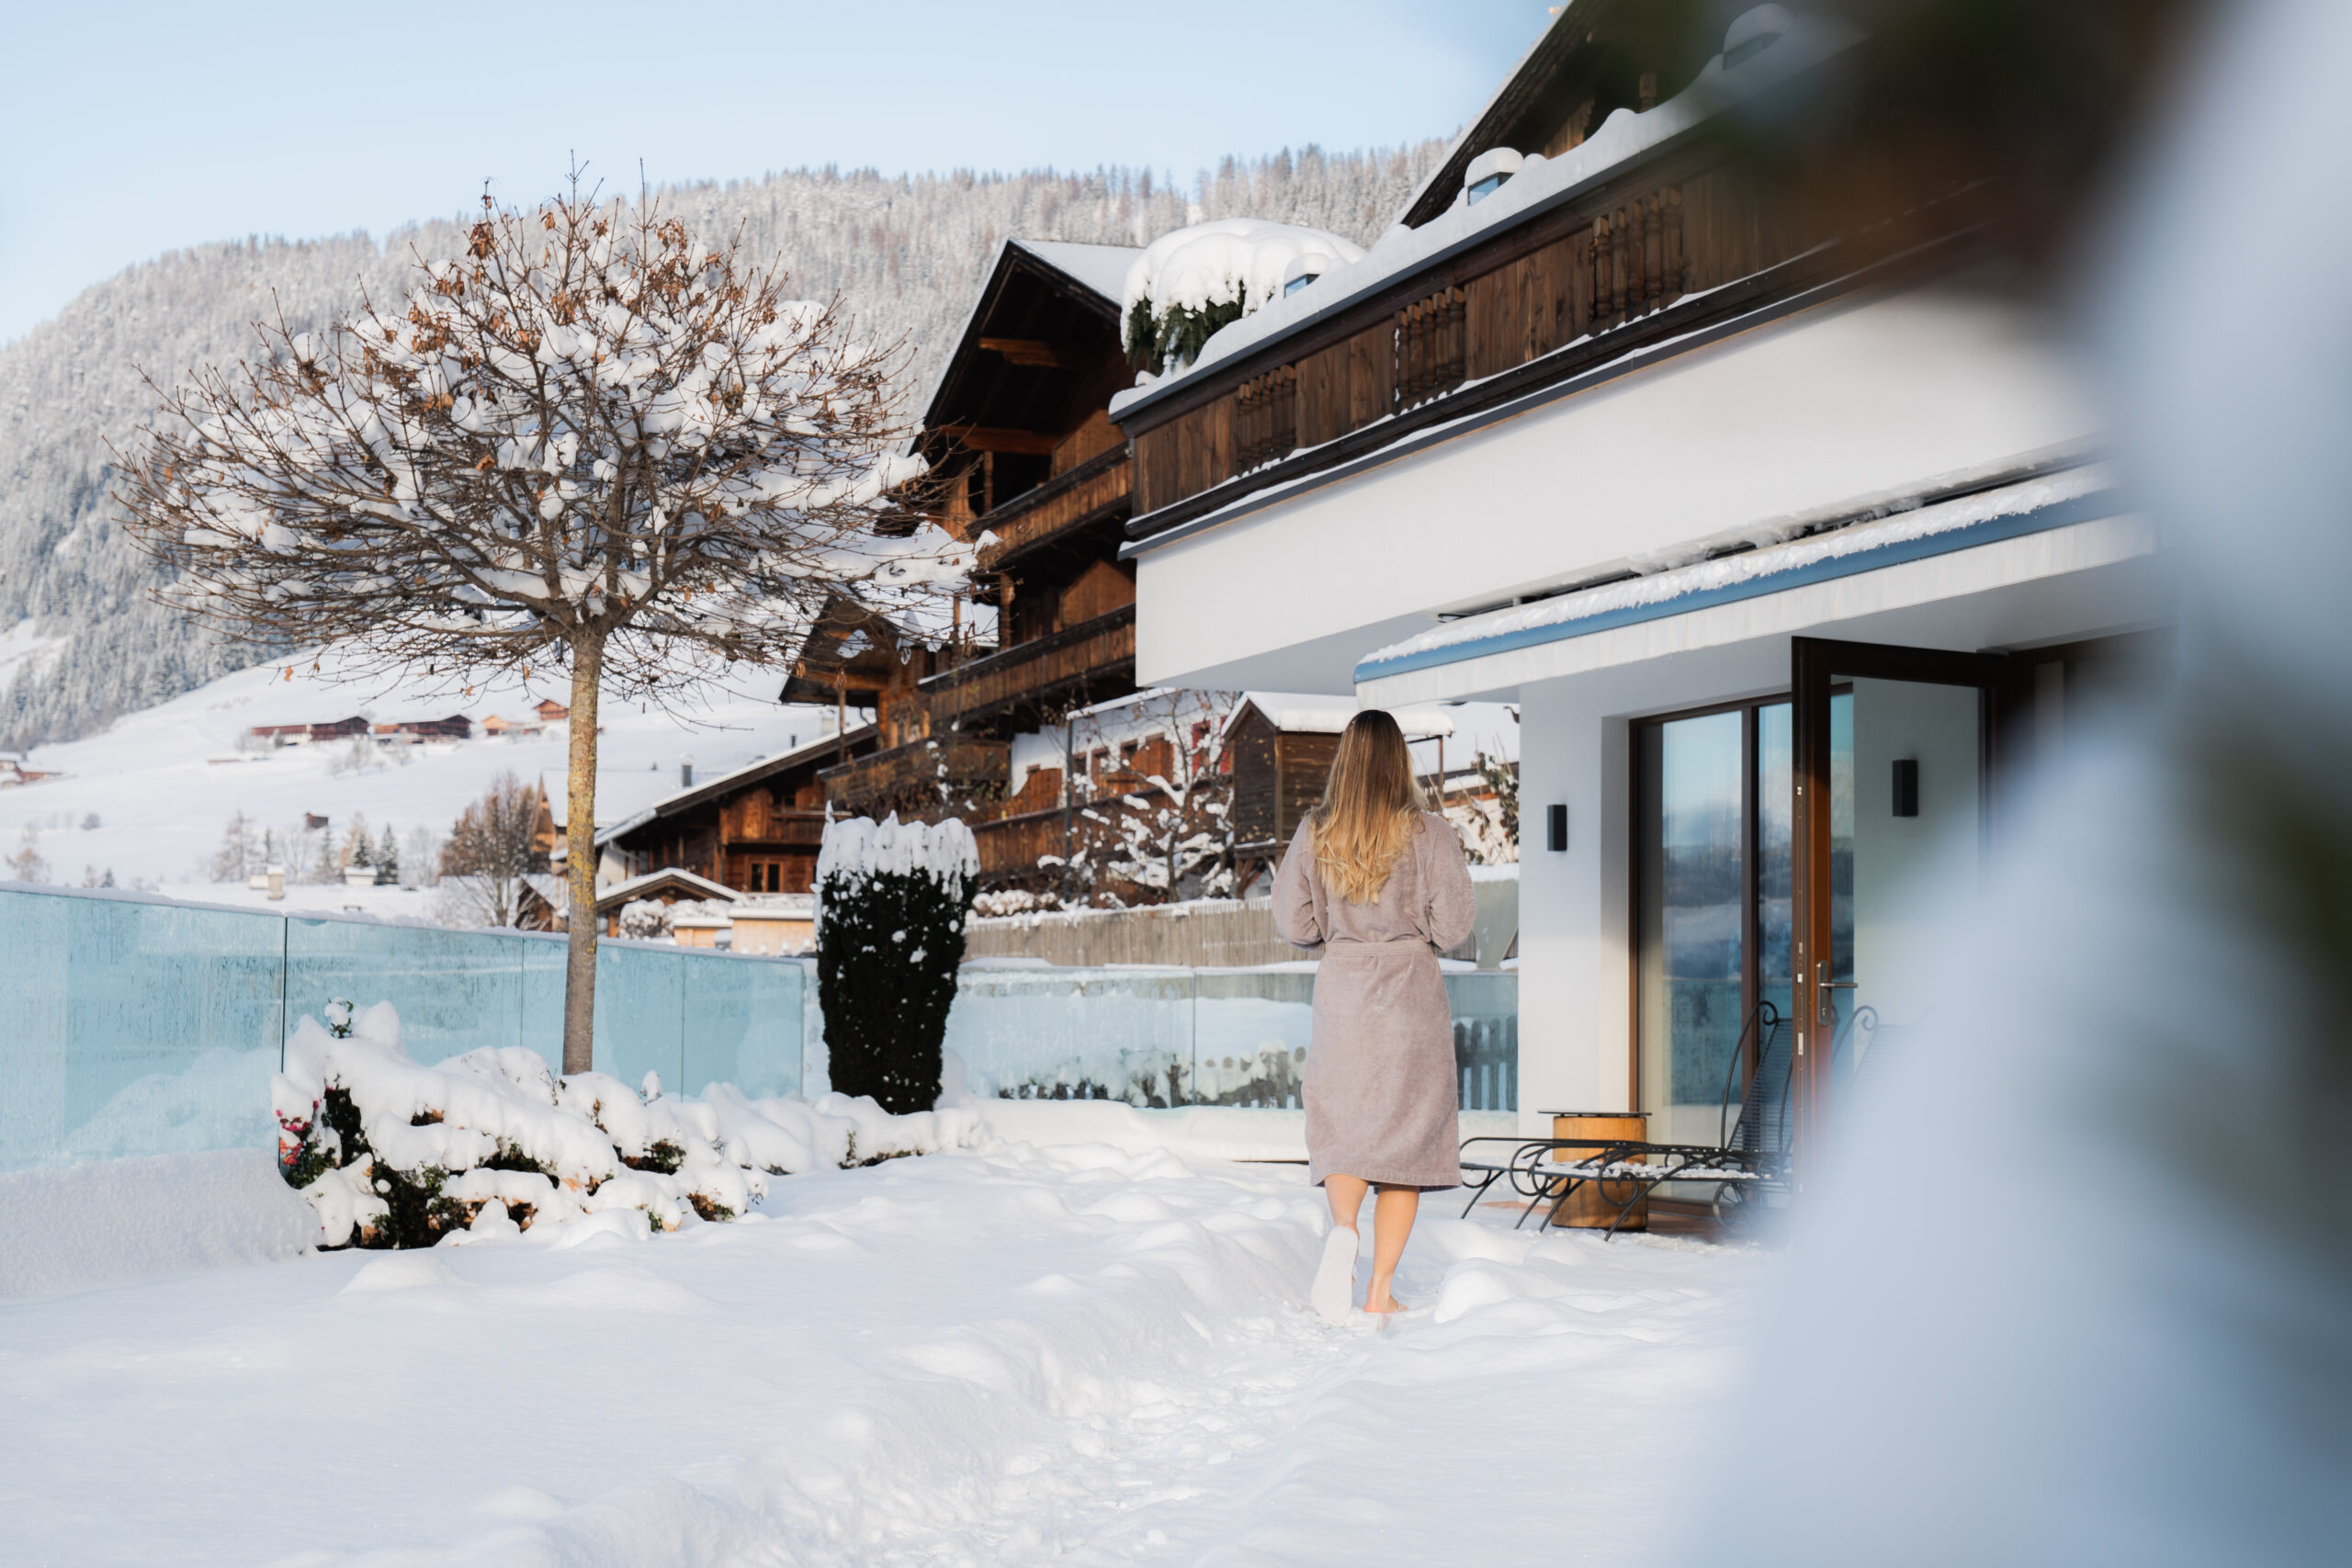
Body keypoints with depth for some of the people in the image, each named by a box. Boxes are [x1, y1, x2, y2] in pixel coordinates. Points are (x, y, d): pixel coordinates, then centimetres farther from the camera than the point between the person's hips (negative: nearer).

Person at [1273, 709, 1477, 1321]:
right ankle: (1380, 1289, 7)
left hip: (1341, 987, 2)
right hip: (1412, 995, -1)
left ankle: (1343, 1227, -19)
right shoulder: (1428, 832, -8)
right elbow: (1452, 926, -9)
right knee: (1407, 1132, 7)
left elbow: (1293, 925, 3)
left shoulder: (1315, 834, -1)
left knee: (1340, 1125, 12)